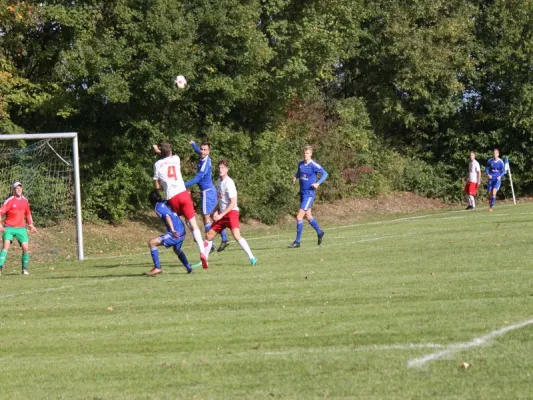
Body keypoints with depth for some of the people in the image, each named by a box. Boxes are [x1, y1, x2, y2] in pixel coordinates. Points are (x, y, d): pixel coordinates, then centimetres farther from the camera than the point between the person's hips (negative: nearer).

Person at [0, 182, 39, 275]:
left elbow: (28, 214, 23)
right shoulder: (9, 201, -8)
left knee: (26, 248, -5)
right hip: (9, 228, -4)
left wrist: (31, 225, 20)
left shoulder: (25, 200, 8)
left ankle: (24, 269, 12)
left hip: (21, 228, 4)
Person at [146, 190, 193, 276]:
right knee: (177, 250, 36)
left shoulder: (158, 207, -5)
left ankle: (157, 268, -13)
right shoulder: (165, 203, 18)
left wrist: (172, 230, -32)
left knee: (152, 242, -11)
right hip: (182, 232, 9)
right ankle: (189, 269, 37)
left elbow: (167, 217, -21)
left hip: (175, 233, -9)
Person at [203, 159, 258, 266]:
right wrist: (217, 211, 5)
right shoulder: (219, 181, 9)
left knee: (236, 235, -27)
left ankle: (252, 258, -27)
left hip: (231, 212, -8)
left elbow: (233, 203, -18)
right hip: (222, 214, 8)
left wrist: (221, 215, -19)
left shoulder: (229, 183, -15)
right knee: (209, 235, 9)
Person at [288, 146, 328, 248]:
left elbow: (325, 174, -13)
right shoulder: (300, 164, 7)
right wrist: (295, 177, 5)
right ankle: (319, 232, 40)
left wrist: (318, 183, -25)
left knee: (299, 217, -11)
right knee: (308, 216, 19)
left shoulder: (313, 165, -14)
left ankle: (297, 241, -5)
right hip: (302, 193, 8)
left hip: (309, 194, -8)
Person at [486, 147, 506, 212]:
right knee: (490, 194, 1)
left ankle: (491, 206, -8)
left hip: (497, 179, -2)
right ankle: (490, 207, 18)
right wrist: (488, 174, -7)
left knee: (494, 192, -18)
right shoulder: (490, 161, 2)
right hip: (491, 178, 2)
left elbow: (503, 171, 1)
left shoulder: (500, 162, -5)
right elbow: (486, 169, 12)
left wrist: (500, 176, -16)